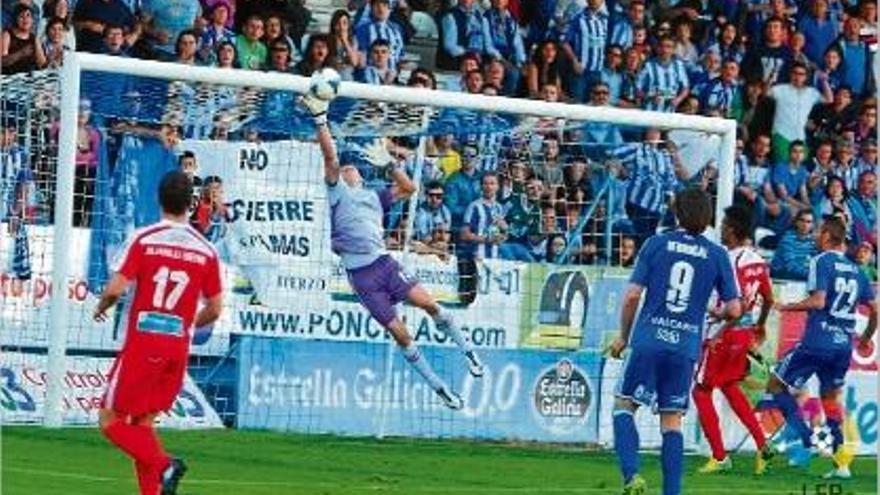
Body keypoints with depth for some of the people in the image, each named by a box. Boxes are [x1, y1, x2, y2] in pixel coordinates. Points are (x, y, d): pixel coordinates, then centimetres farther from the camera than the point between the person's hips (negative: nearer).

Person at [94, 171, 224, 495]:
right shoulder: (206, 250, 5)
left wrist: (101, 308, 10)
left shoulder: (144, 240, -7)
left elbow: (115, 288, -12)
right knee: (142, 422, 15)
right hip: (179, 347, 5)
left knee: (111, 421, 2)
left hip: (143, 342, -4)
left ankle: (163, 465, -18)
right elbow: (214, 310, 9)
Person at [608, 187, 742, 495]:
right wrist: (717, 314, 27)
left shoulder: (656, 244, 0)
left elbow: (633, 295, -3)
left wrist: (623, 336, 10)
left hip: (648, 341, -2)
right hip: (686, 347, 2)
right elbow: (734, 309, 4)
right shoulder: (717, 255, 4)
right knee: (672, 421, 9)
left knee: (624, 406, 8)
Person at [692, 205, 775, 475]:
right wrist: (760, 326, 30)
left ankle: (719, 457, 6)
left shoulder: (731, 261, -21)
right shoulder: (757, 260, 4)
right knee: (729, 387, 25)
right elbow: (768, 299, 13)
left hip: (725, 334, -8)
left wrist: (718, 334, -22)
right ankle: (762, 445, 17)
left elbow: (739, 305, -27)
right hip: (746, 333, 8)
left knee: (701, 391, 5)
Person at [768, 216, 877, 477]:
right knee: (830, 398, 18)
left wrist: (786, 307, -5)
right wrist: (866, 338, 30)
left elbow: (818, 300, -18)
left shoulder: (821, 261, -6)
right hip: (844, 345, 7)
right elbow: (874, 310, 15)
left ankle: (807, 439, -8)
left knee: (777, 385, 6)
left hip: (817, 342, -7)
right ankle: (841, 463, 9)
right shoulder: (856, 270, 13)